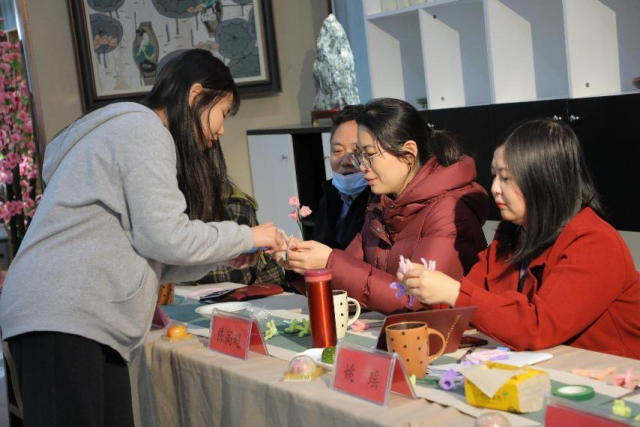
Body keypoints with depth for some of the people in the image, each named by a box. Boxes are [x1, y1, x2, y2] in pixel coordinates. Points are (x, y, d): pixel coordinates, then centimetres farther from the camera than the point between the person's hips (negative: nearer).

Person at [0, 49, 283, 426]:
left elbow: (148, 258, 20)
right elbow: (164, 237, -13)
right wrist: (246, 237, 0)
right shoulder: (142, 127, -5)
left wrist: (226, 253, 15)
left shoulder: (138, 131, 24)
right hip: (62, 317, -10)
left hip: (81, 317, 10)